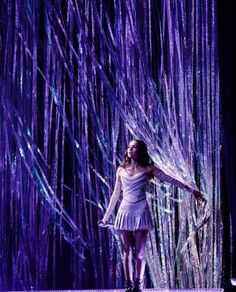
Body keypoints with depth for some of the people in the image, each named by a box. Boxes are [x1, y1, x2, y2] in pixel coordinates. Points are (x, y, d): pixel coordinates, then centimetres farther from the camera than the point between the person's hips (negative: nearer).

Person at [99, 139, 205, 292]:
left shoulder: (147, 169, 3)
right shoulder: (121, 170, 11)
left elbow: (171, 180, 1)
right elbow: (116, 195, 18)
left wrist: (191, 190, -5)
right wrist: (106, 216, 20)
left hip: (141, 212, -2)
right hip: (125, 212, 2)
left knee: (140, 252, -4)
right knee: (127, 251, 1)